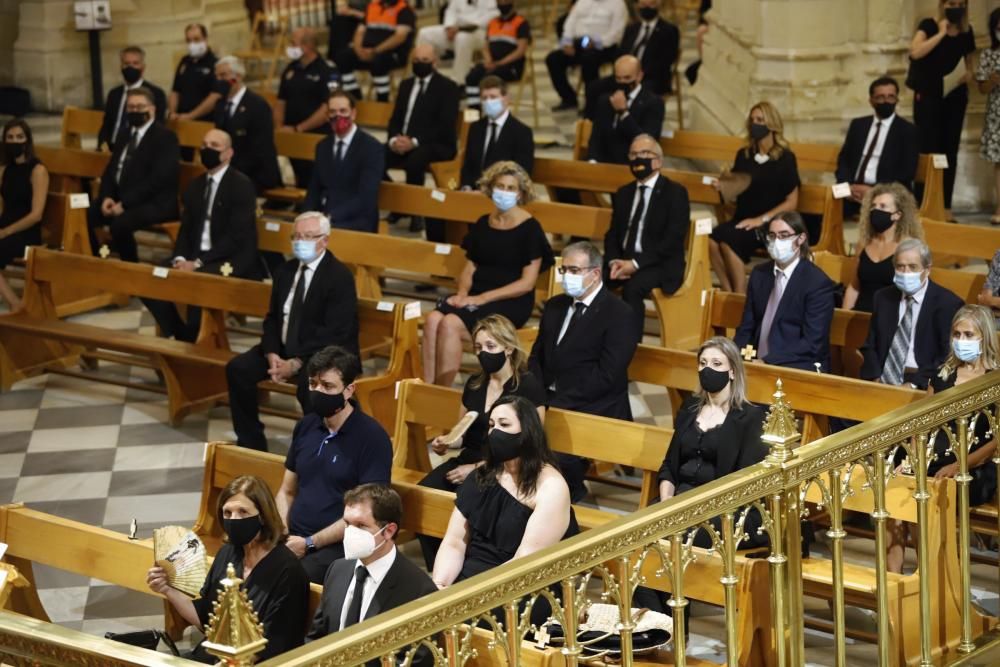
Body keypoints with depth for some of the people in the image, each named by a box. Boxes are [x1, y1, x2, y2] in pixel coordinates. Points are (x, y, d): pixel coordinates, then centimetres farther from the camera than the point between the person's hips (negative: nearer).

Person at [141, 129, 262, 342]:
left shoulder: (242, 186, -7)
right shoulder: (195, 186, 16)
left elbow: (236, 237, -16)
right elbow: (186, 229, 14)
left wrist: (198, 263, -21)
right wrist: (180, 258, -9)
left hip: (232, 262, -7)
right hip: (194, 258, 7)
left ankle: (191, 341, -17)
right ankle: (178, 336, -3)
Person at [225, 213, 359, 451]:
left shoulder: (340, 277, -11)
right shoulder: (285, 271, 11)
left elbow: (333, 333, -18)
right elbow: (272, 318, 12)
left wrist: (296, 363, -23)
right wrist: (272, 355, -8)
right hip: (284, 349, 7)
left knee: (308, 381, -37)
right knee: (237, 368, -13)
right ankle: (251, 443, -3)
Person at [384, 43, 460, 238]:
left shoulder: (448, 88, -1)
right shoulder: (406, 84, 19)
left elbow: (445, 126, -11)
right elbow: (396, 118, 16)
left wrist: (414, 142, -21)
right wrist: (394, 139, -8)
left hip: (436, 145, -6)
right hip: (402, 142, 6)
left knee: (414, 160, -39)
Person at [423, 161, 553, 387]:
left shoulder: (529, 228, -4)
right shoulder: (482, 224, 13)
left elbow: (527, 283, -8)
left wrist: (483, 298, -14)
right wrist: (462, 293, -4)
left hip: (511, 303, -5)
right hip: (476, 296, 5)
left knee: (450, 324, -29)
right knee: (433, 319, -25)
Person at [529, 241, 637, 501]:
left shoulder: (619, 314, -8)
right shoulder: (555, 306, 16)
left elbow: (607, 375, -15)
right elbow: (536, 357, 18)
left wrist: (559, 401, -18)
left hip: (595, 410, -6)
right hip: (551, 402, 6)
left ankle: (568, 489, 0)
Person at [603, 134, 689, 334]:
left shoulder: (675, 193, -2)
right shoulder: (623, 193, 18)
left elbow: (673, 240, -11)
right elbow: (612, 234, 15)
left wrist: (636, 263, -18)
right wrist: (615, 261, -8)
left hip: (660, 265, -5)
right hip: (623, 260, 5)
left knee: (632, 287, -36)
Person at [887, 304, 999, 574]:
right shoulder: (943, 374, 17)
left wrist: (959, 466, -16)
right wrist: (915, 455, -1)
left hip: (975, 471, -4)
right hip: (935, 462, 4)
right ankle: (891, 578, -27)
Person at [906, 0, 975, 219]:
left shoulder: (967, 32, 9)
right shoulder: (929, 26, -4)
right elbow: (916, 52, -22)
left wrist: (967, 74, -2)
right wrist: (941, 33, -18)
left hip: (955, 98, 4)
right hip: (928, 96, -4)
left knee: (950, 152, 4)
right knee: (928, 150, -8)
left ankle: (946, 208, 8)